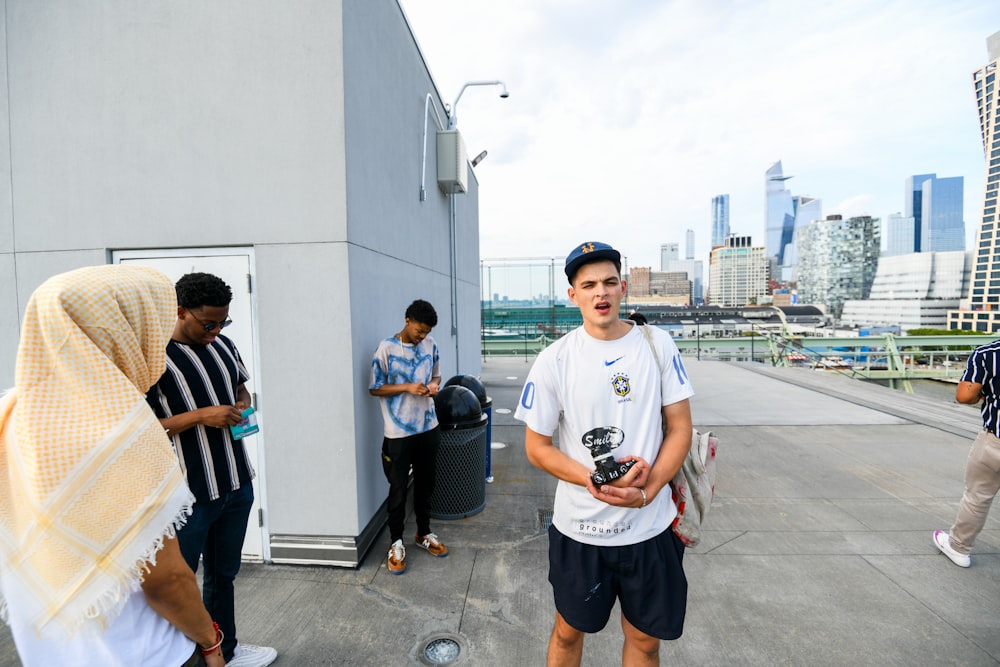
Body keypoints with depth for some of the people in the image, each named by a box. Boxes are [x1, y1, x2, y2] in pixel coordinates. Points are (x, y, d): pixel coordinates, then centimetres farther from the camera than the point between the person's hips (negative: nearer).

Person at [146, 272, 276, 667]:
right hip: (189, 494, -6)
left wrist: (242, 403, -1)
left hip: (237, 485, 7)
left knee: (223, 574, 23)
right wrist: (201, 416, -22)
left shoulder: (222, 345, 5)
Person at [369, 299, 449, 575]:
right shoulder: (386, 348, -13)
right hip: (398, 432, -4)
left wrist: (434, 384, -9)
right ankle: (396, 542, 28)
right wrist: (407, 388, -21)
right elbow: (374, 388, -9)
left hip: (428, 428, 5)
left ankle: (424, 533, 37)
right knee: (398, 488, 8)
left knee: (425, 483, 18)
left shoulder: (430, 345, 0)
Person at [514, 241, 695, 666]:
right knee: (568, 631, 21)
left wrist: (646, 492, -15)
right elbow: (537, 448, -7)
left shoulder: (658, 345, -5)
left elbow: (680, 429, -2)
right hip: (579, 529, -1)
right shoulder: (554, 360, -11)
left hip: (650, 525, 2)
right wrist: (595, 482, -19)